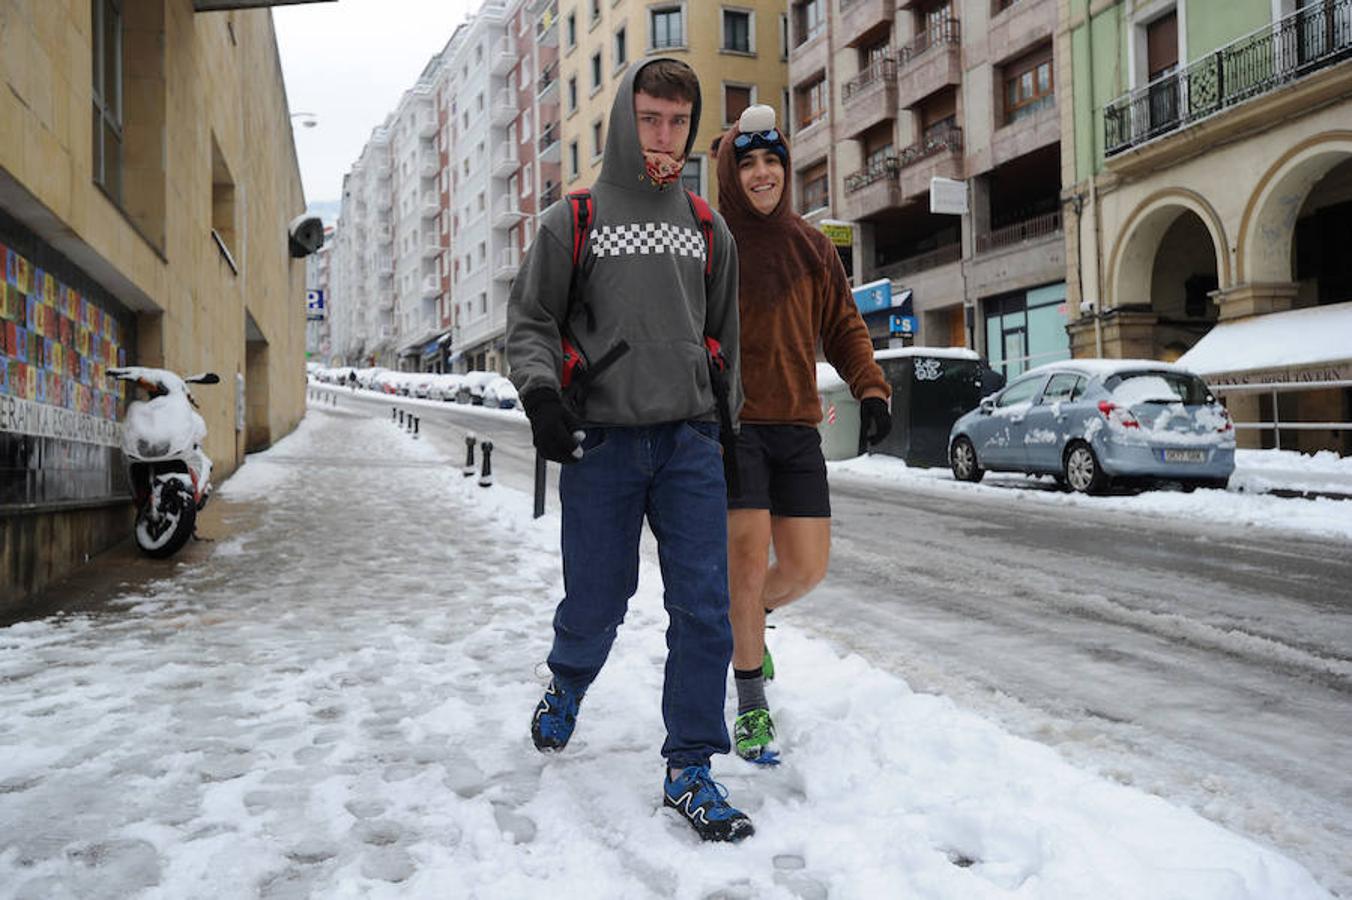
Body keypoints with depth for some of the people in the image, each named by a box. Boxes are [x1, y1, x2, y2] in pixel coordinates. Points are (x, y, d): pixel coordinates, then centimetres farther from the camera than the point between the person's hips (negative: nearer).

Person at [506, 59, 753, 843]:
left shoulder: (708, 229, 14)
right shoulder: (572, 222, 5)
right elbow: (530, 323, 5)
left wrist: (727, 423, 19)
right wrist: (541, 394, -13)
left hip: (691, 442, 3)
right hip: (602, 443, -2)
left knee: (705, 607, -4)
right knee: (597, 600, 5)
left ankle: (690, 770, 9)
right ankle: (566, 688, 39)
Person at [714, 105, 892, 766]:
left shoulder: (811, 246, 11)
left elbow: (842, 326, 15)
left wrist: (870, 388, -1)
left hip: (797, 426, 4)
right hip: (730, 422, -4)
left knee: (807, 566, 3)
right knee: (749, 557, -10)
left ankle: (742, 621, 38)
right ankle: (752, 708, 9)